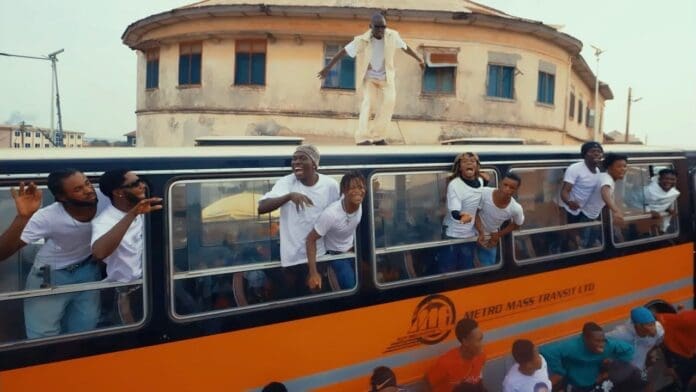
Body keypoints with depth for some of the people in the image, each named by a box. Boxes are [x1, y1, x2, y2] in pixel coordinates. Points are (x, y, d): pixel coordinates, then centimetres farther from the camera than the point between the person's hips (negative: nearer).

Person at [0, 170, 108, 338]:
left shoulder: (103, 198, -25)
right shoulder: (48, 218, -31)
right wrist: (23, 217, -48)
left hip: (88, 271, 3)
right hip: (50, 276, -3)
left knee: (85, 331, 13)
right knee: (43, 337, 3)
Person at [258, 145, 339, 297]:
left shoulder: (330, 185, -7)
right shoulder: (286, 183, -12)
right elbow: (261, 207, -25)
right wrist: (289, 196, -39)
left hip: (319, 256, 1)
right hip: (292, 258, -1)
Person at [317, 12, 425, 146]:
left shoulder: (392, 35, -16)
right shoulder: (362, 40, -23)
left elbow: (405, 47, 1)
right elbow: (343, 51, -20)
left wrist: (419, 60, 15)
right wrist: (328, 67, -22)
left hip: (386, 76, 2)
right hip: (369, 76, -2)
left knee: (390, 101, -19)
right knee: (367, 102, -20)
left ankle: (377, 135, -13)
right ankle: (362, 138, -25)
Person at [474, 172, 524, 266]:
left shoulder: (516, 209, -26)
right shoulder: (484, 193, -32)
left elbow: (517, 224, -2)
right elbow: (475, 213, -17)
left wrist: (499, 235, -5)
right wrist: (481, 232, -25)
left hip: (490, 239, 2)